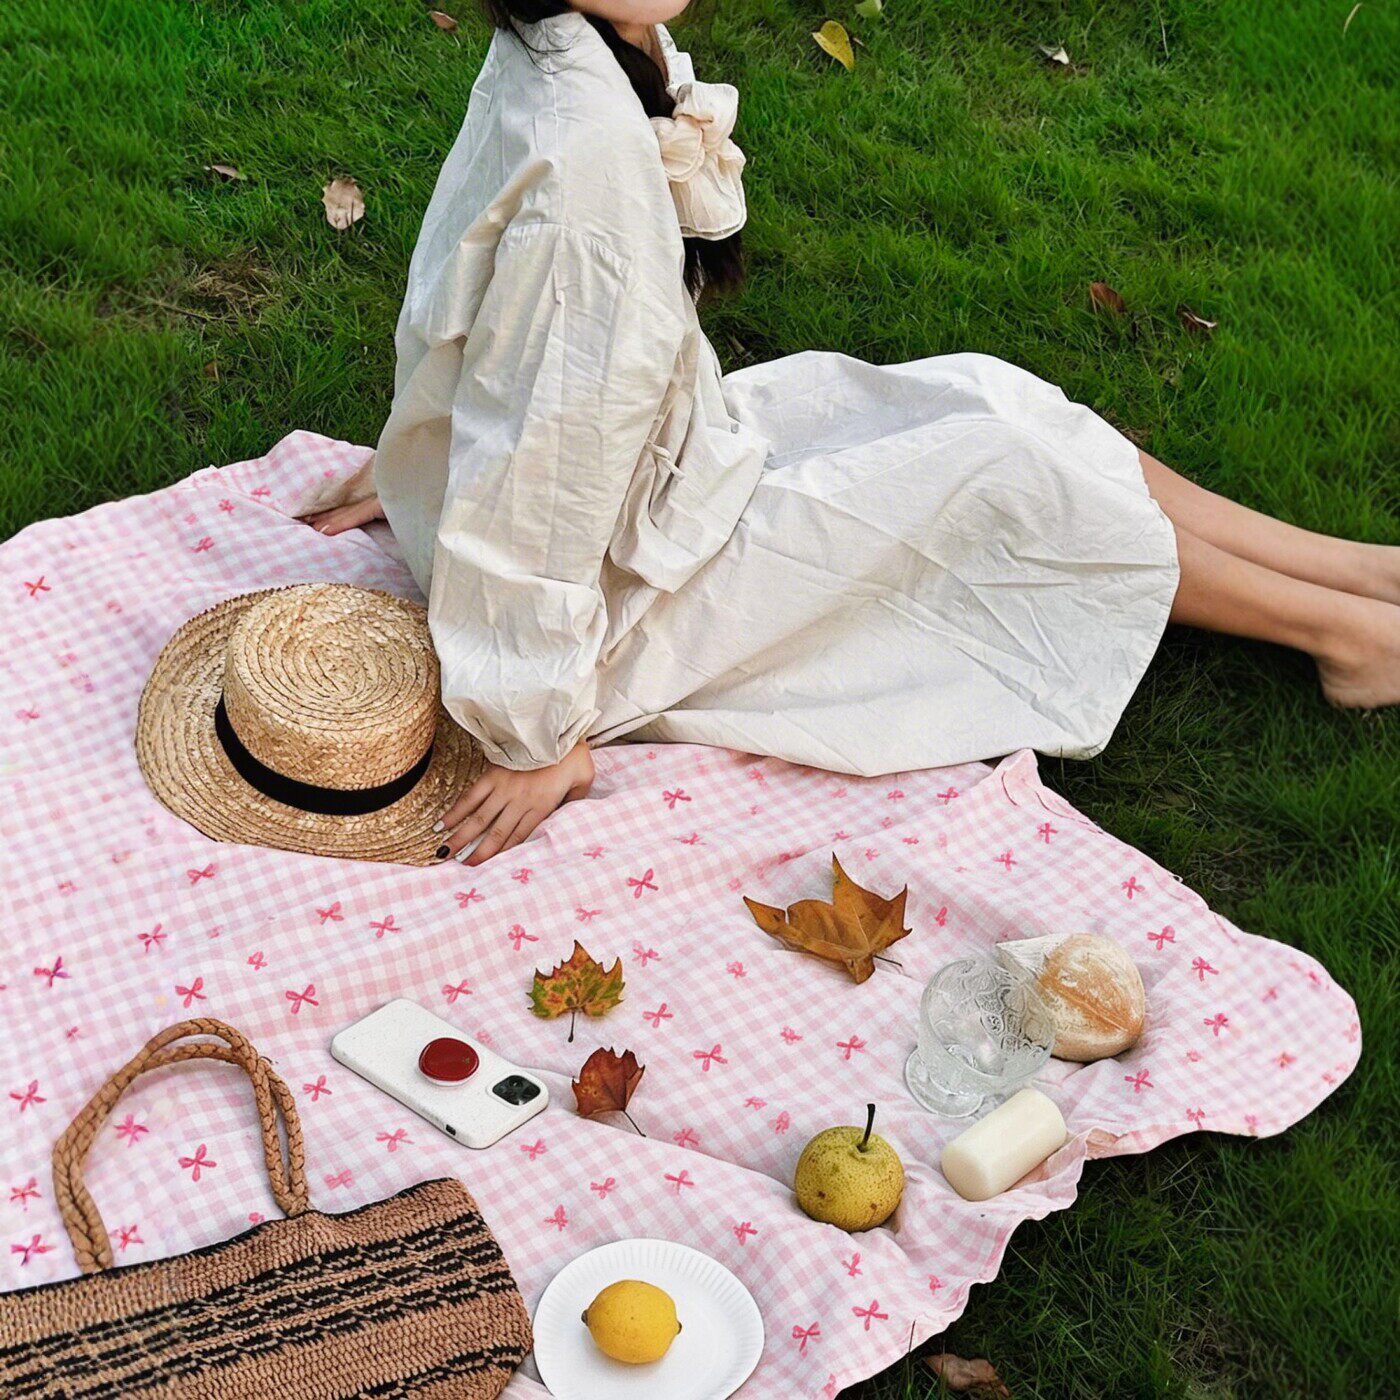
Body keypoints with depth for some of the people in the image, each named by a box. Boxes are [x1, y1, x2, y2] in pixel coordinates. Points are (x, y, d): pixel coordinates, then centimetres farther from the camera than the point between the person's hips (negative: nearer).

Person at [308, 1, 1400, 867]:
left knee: (998, 401, 9)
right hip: (626, 581, -8)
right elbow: (543, 469, -31)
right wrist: (541, 735, -21)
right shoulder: (589, 150, -36)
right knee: (1007, 474, -3)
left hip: (653, 446, 9)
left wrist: (433, 471, 21)